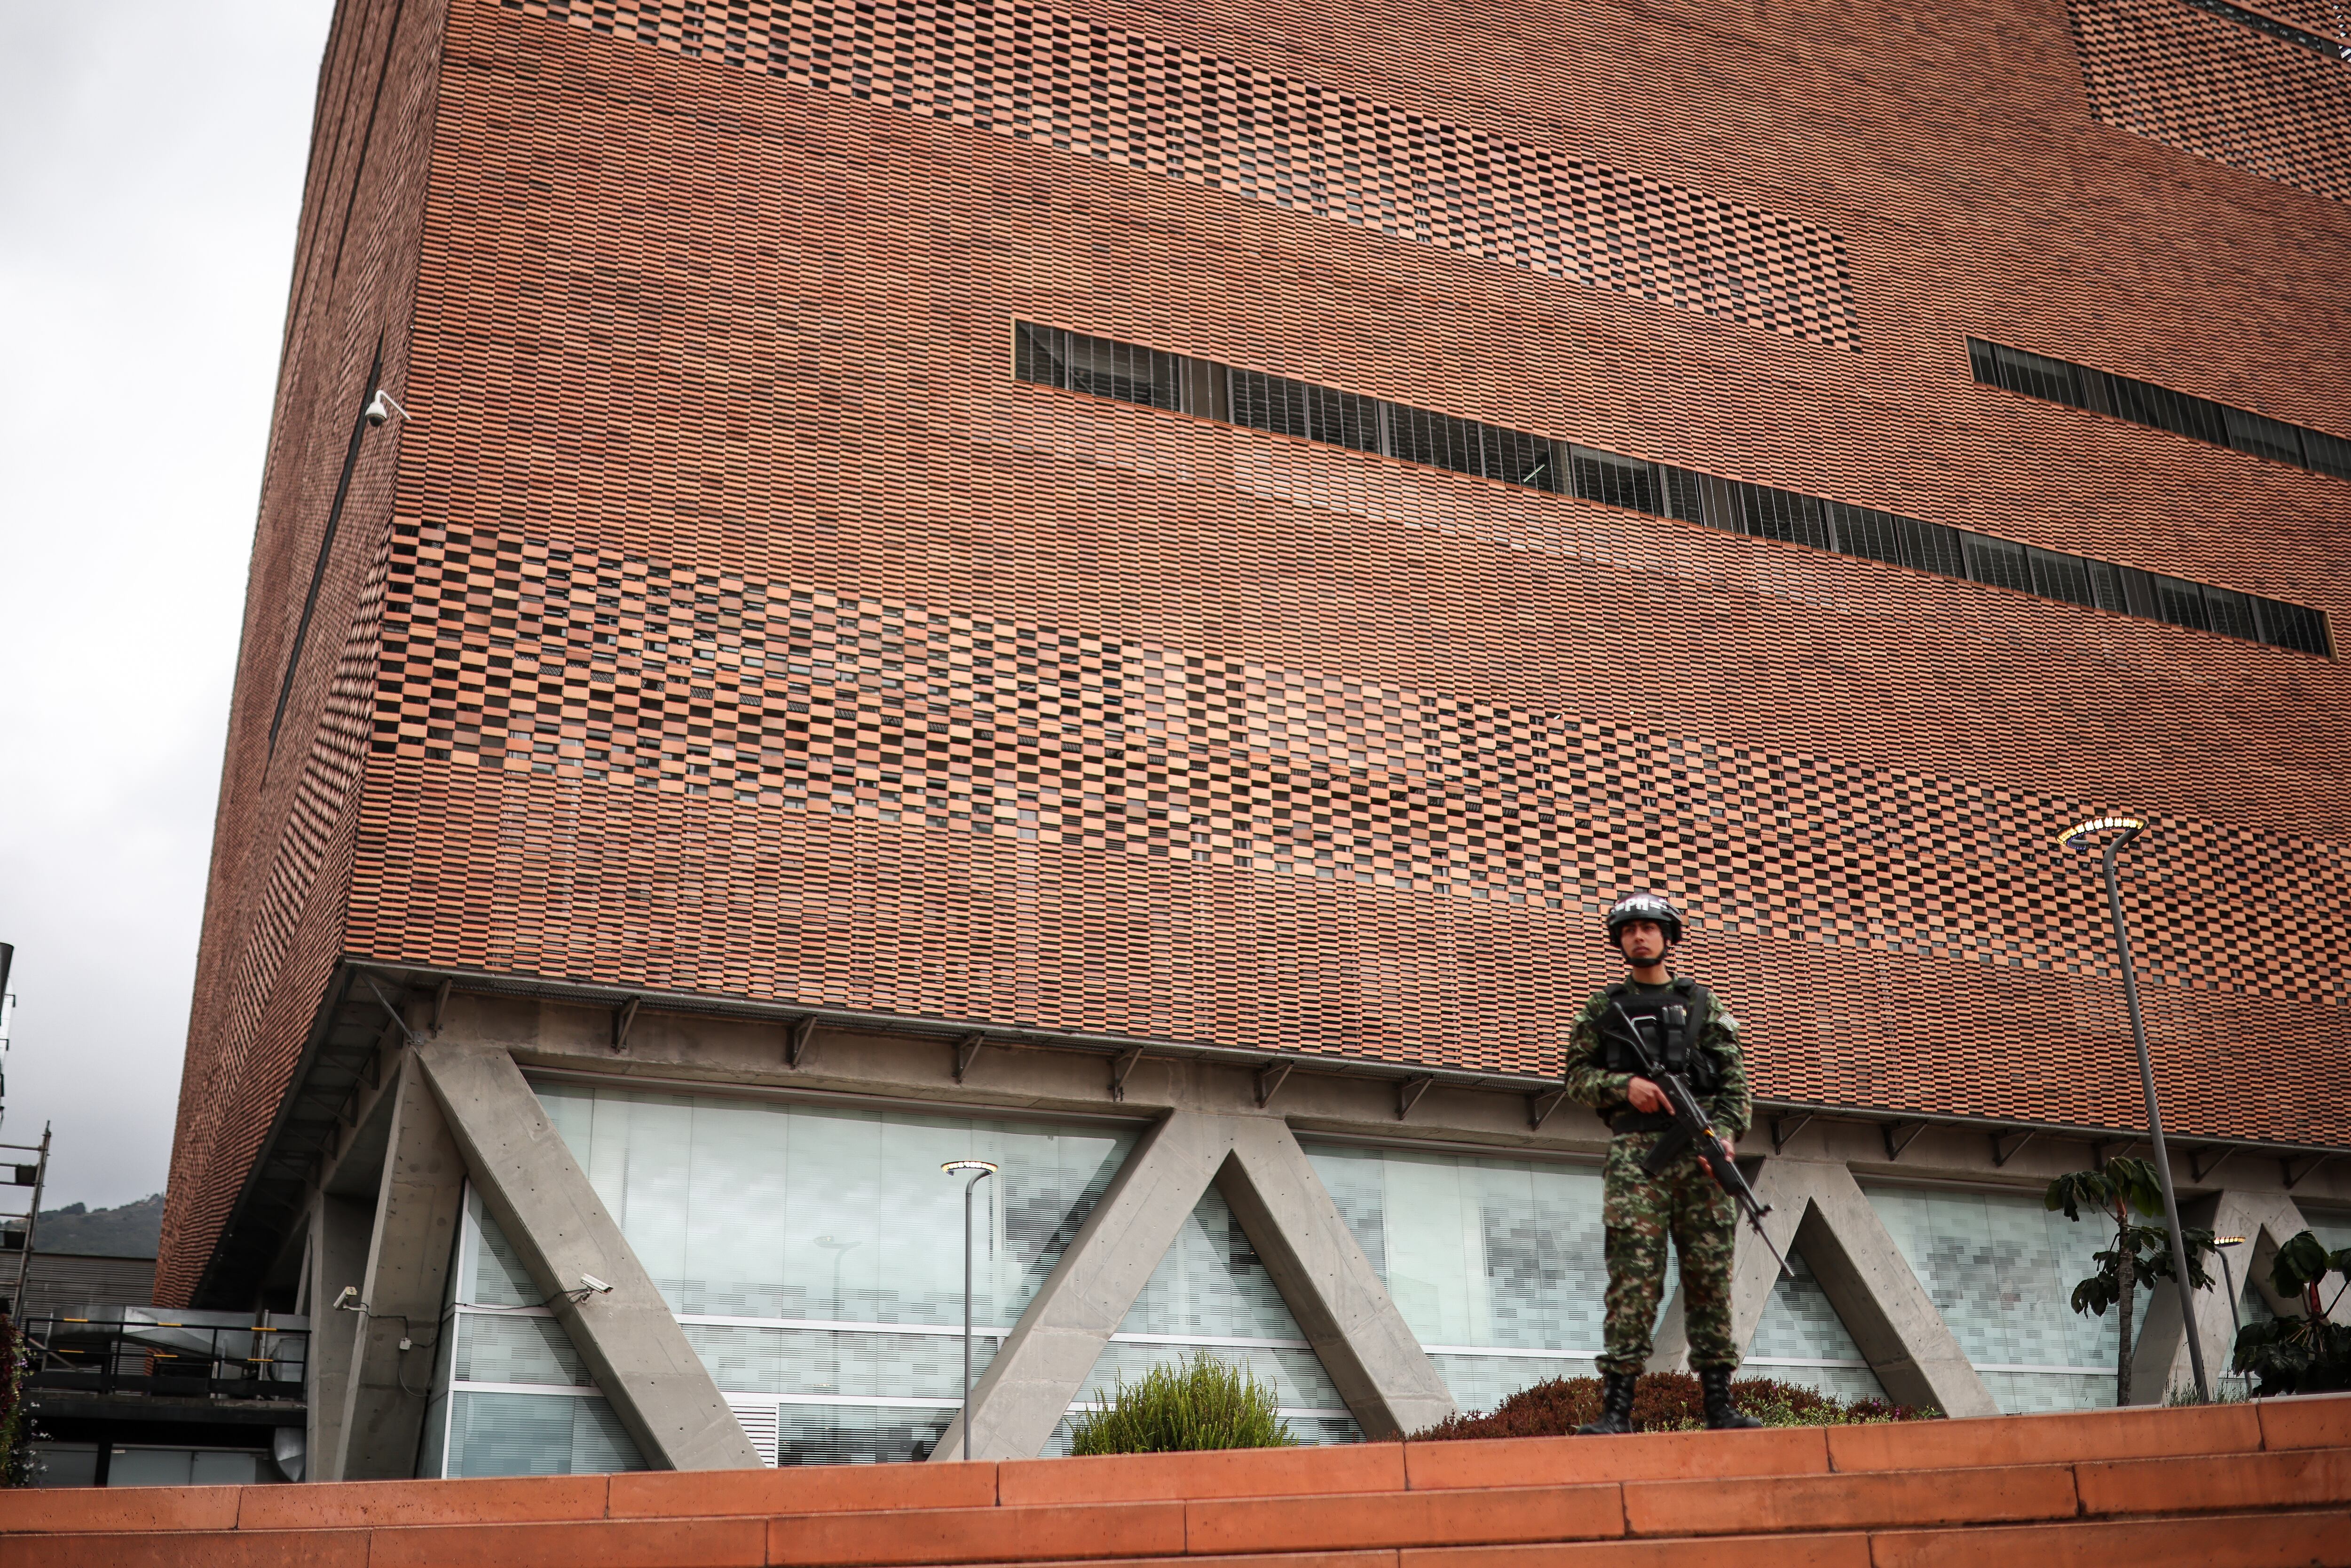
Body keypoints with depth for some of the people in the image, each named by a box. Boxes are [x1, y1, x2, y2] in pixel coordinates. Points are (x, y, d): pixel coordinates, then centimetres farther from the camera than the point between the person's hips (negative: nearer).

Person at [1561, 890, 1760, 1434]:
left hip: (1699, 1153, 1)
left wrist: (1725, 1133, -7)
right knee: (1633, 1277, -8)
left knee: (1710, 1275, 0)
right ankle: (1618, 1407, -9)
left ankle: (1719, 1403, 6)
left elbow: (1735, 1081, 9)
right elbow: (1578, 1074, 11)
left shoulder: (1700, 1002, 15)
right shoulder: (1604, 1007, 15)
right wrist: (1624, 1085, -8)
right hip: (1634, 1153, -1)